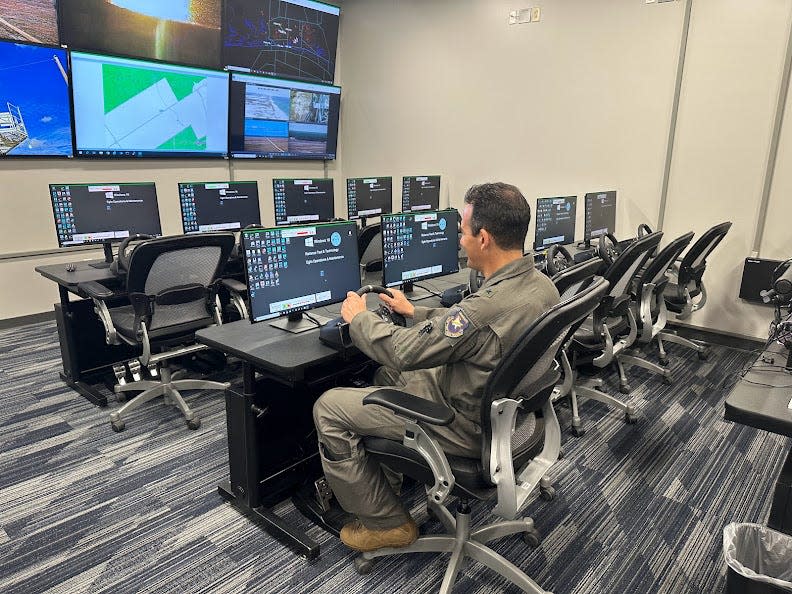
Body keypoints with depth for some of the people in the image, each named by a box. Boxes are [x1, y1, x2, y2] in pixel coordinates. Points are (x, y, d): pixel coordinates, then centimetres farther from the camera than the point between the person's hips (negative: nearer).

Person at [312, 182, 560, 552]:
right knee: (389, 375, 27)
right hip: (502, 407, 9)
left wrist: (359, 317, -6)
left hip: (468, 427, -9)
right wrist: (415, 312, 16)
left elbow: (402, 351, -25)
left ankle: (386, 522, 11)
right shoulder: (542, 285, -5)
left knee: (328, 409, -3)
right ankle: (385, 478, 36)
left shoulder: (490, 306, -35)